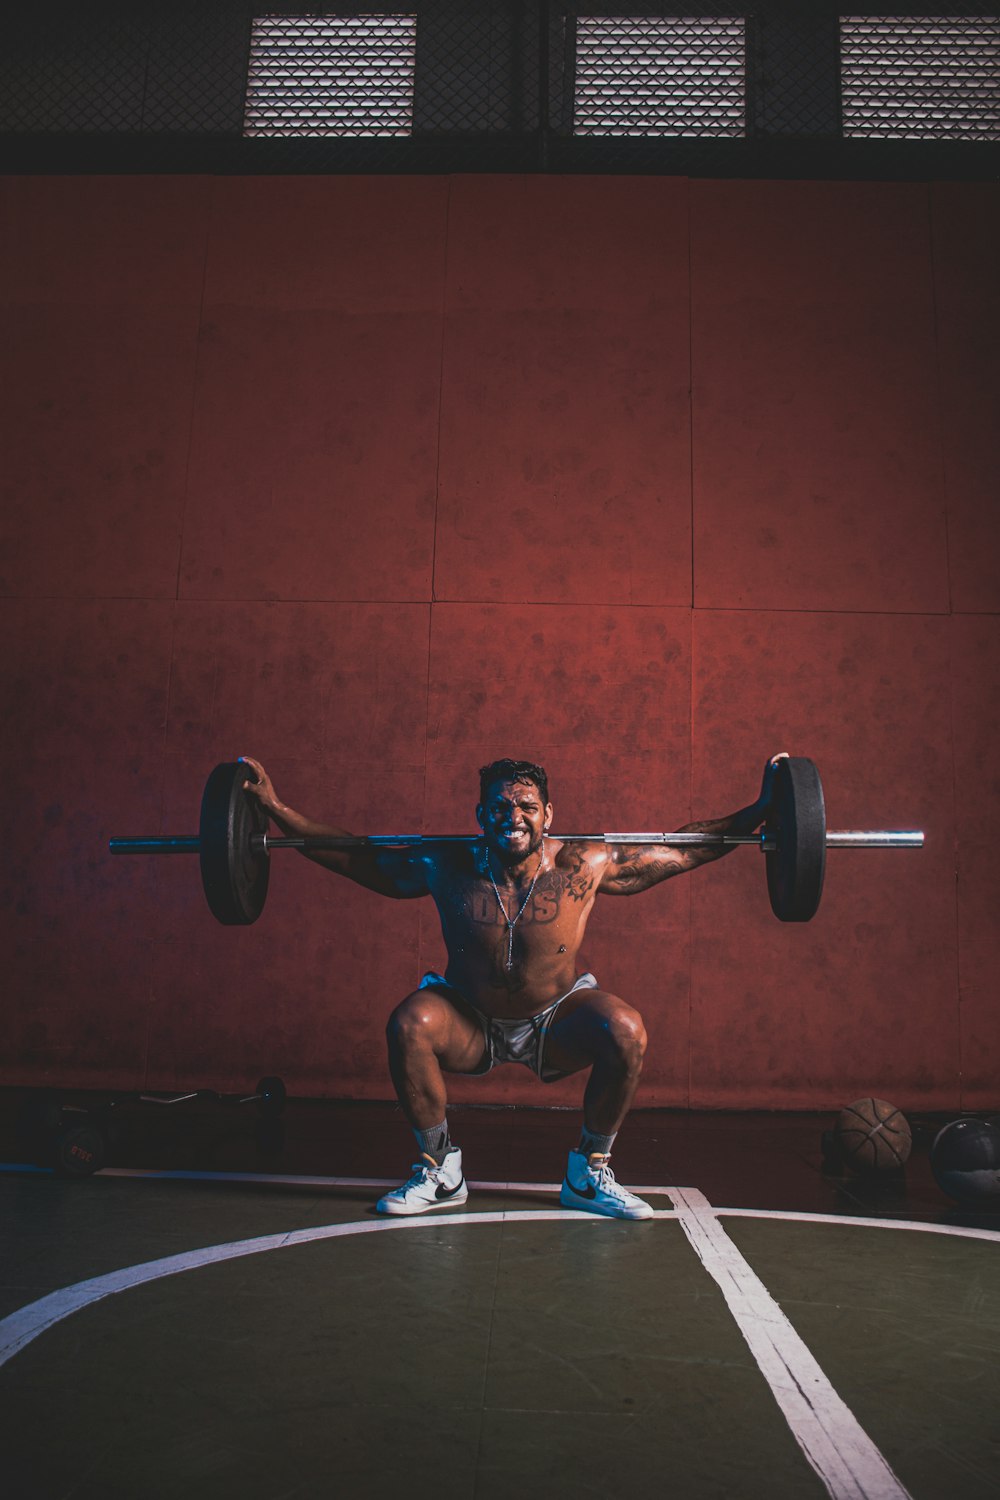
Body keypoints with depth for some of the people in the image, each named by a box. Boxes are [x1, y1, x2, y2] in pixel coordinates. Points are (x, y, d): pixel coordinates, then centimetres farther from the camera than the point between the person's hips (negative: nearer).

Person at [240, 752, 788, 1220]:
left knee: (626, 1031, -28)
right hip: (469, 1023, 0)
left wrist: (756, 813, -19)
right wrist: (277, 810, -15)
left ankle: (588, 1174, -3)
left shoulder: (585, 865, -22)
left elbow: (680, 851, -12)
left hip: (554, 1025, 0)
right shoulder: (446, 867, -20)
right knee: (410, 1023, -30)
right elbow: (350, 856, -9)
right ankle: (439, 1172, -6)